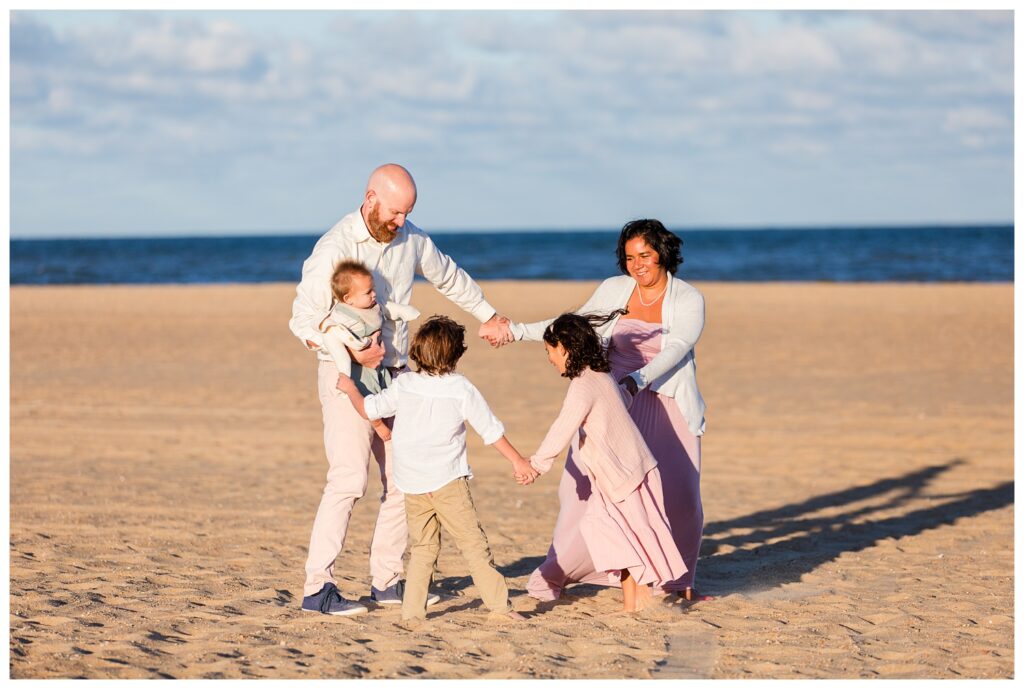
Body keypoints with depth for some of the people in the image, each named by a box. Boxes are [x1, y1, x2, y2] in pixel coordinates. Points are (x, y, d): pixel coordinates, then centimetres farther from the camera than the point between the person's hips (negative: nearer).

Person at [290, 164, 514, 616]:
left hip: (395, 374, 7)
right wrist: (352, 352, -25)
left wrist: (487, 315, 32)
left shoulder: (411, 239, 5)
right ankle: (317, 587, -13)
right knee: (349, 478, -16)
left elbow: (448, 276, 23)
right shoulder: (334, 248, -14)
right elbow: (303, 320, -12)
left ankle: (386, 581, 13)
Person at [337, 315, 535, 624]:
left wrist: (350, 389, 26)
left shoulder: (403, 385, 0)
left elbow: (368, 409, 6)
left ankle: (412, 610, 6)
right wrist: (518, 461, 9)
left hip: (411, 483, 3)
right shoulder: (462, 390, -5)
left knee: (422, 546, 13)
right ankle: (498, 604, 2)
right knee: (472, 541, 2)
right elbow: (492, 430, 0)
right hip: (448, 481, -3)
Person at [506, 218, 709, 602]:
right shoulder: (613, 290, 5)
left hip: (668, 408, -2)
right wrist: (518, 331, 5)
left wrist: (638, 378, -35)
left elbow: (676, 349, -18)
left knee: (679, 495, -8)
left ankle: (679, 580, 11)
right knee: (588, 485, -6)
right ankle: (556, 574, 3)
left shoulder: (689, 300, -4)